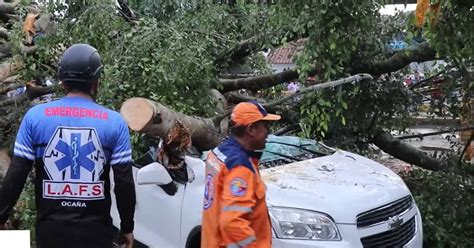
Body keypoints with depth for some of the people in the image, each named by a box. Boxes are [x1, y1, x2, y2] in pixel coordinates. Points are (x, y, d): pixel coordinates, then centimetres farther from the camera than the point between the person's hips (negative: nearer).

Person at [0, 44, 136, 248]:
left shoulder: (35, 116, -3)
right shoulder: (114, 122, -5)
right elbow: (124, 181, -5)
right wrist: (127, 227, 5)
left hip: (51, 227, 1)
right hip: (96, 228, -1)